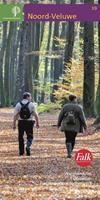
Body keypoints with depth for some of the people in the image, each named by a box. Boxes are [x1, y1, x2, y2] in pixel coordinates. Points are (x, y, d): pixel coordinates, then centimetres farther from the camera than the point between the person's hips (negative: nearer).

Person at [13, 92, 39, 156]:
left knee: (21, 137, 11)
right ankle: (28, 147, -16)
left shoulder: (18, 104, 1)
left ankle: (21, 152, 13)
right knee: (30, 137, 8)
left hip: (21, 122, 2)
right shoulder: (31, 104, -3)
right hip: (29, 122, -1)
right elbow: (36, 115, -5)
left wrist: (14, 124, 2)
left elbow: (15, 115, -2)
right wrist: (37, 123, 3)